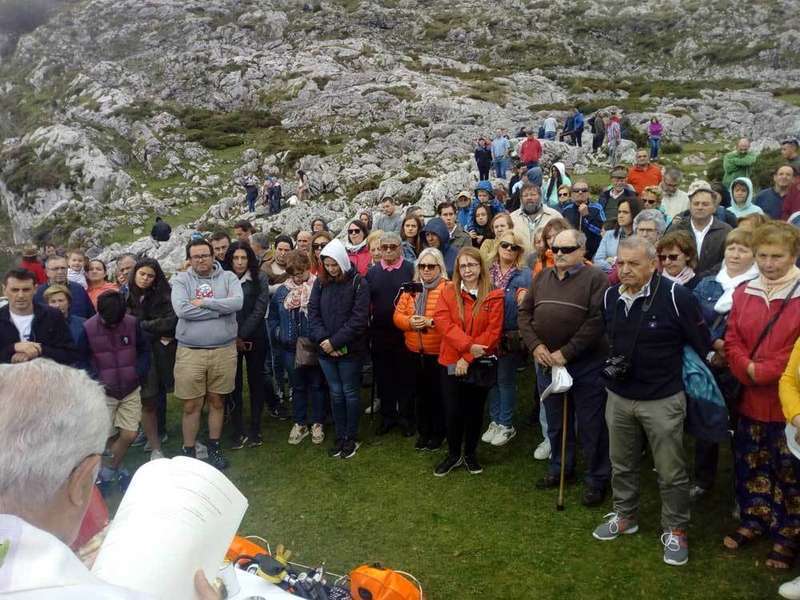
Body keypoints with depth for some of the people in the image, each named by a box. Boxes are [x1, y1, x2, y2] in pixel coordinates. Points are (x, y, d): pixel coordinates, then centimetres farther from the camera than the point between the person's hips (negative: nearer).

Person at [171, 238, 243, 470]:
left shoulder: (228, 277, 3)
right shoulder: (181, 280, 0)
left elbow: (237, 302, -15)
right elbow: (181, 310, -16)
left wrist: (204, 302, -14)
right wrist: (220, 309, -12)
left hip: (223, 350, 1)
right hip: (190, 351, -1)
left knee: (217, 401, 14)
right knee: (191, 405, 6)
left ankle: (214, 448, 29)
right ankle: (188, 451, 21)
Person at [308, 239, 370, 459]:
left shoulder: (358, 282, -10)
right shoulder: (320, 282, 4)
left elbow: (359, 319, -15)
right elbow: (313, 312, 1)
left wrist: (335, 342, -18)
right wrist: (322, 339, -14)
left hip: (350, 350, -4)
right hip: (325, 350, 4)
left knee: (350, 393, 7)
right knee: (335, 393, 13)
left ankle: (352, 438, 22)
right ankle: (340, 437, 25)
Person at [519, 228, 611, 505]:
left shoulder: (595, 278, -8)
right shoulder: (542, 278, 10)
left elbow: (597, 320, -17)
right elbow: (524, 312, 7)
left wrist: (566, 352, -18)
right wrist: (535, 346, -8)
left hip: (585, 364, -5)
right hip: (546, 362, 5)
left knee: (591, 425, 5)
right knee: (556, 421, 19)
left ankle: (597, 478, 21)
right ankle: (560, 466, 37)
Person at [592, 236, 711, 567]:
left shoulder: (676, 296, -17)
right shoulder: (610, 297, 1)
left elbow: (702, 345, -9)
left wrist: (676, 374, -4)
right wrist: (611, 363, 7)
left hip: (663, 400, -5)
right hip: (618, 397, 5)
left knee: (671, 472, 8)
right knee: (622, 464, 20)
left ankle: (675, 531, 27)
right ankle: (625, 516, 39)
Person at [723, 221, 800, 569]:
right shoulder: (744, 293, 6)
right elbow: (732, 340, 5)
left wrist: (764, 371, -18)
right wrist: (748, 370, -12)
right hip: (751, 400, 5)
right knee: (750, 466, 18)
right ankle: (754, 521, 36)